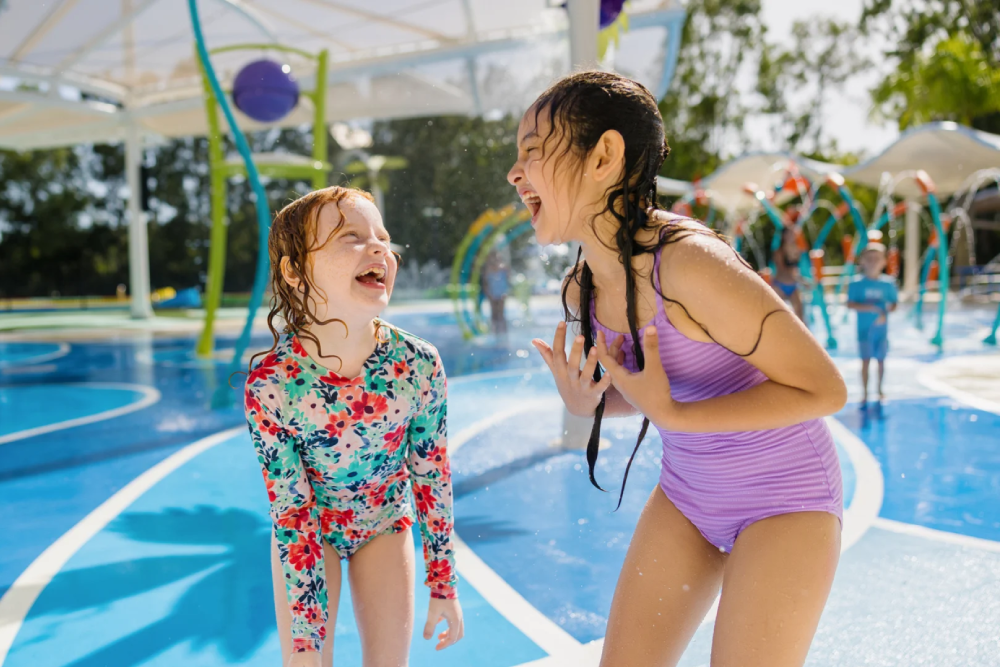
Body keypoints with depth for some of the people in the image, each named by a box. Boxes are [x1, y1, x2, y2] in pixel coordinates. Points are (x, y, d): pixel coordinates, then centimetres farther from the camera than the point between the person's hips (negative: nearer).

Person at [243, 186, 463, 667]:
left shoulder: (419, 364, -25)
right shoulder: (269, 385, -30)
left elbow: (432, 476, -11)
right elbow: (292, 515, -22)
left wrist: (444, 585, -3)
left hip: (385, 523, 2)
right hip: (308, 532, -1)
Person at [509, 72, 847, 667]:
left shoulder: (688, 265, -30)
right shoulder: (582, 289, -5)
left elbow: (824, 389, -23)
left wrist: (673, 415, -29)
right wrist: (585, 402, -11)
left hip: (785, 500, -6)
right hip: (686, 494, 7)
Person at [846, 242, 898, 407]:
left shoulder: (888, 282, -1)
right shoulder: (857, 283, -6)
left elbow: (894, 303, 3)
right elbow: (850, 304, -9)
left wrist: (885, 313, -16)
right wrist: (868, 307, -22)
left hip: (881, 327, 2)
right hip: (864, 328, -2)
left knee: (881, 359, 11)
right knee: (865, 360, -1)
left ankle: (880, 390, 28)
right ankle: (865, 393, 9)